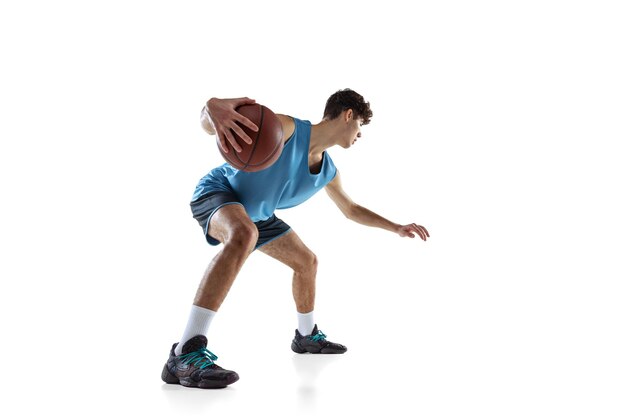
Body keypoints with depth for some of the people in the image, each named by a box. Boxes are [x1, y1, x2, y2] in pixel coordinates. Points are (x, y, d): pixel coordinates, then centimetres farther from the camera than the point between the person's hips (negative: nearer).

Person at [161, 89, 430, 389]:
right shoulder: (288, 128, -27)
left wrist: (398, 228, 12)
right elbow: (207, 121, -34)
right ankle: (184, 355, -45)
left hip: (256, 213, 9)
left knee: (307, 261, 15)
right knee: (244, 235, -42)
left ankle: (307, 336, 42)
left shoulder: (328, 172, -2)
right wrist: (213, 109, -59)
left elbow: (351, 210, 18)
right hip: (217, 191, -9)